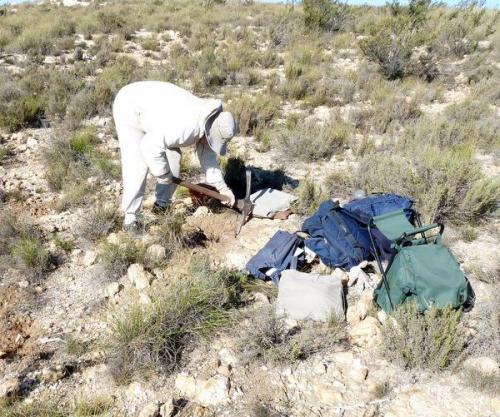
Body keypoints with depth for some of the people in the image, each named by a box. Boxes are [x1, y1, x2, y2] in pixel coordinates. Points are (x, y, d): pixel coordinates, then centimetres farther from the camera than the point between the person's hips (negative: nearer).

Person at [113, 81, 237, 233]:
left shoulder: (208, 120, -9)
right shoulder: (186, 127, -38)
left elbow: (207, 154, 2)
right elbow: (149, 147, -39)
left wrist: (222, 187, 0)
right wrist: (163, 174, -23)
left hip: (154, 108, 8)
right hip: (130, 108, -8)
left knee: (173, 157, 2)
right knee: (137, 165, -17)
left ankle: (162, 203, 17)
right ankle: (130, 216, -5)